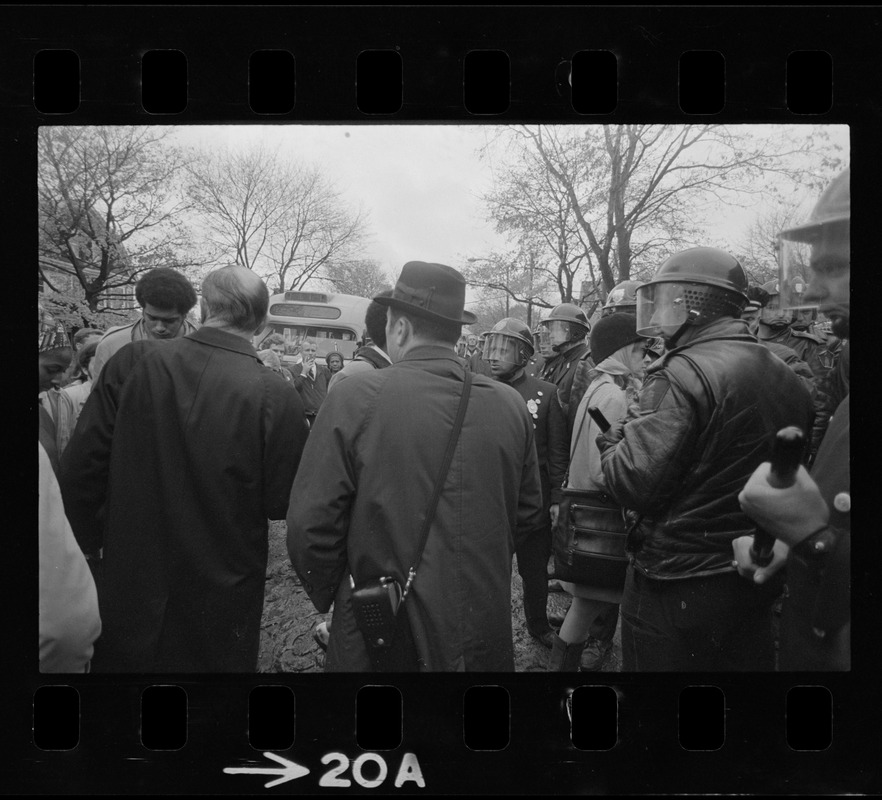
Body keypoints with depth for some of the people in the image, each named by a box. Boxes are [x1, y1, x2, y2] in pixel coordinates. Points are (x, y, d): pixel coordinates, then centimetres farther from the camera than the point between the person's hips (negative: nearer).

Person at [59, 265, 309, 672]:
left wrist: (88, 543, 7)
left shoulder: (132, 362, -13)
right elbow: (282, 505, -12)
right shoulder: (276, 396, -20)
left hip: (128, 585, 2)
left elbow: (79, 471, -9)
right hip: (222, 603, -1)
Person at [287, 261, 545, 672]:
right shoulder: (510, 405, -5)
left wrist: (329, 598, 4)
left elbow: (310, 527, -14)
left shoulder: (353, 400, -16)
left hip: (380, 637, -3)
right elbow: (528, 516, 5)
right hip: (487, 638, 4)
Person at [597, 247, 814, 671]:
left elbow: (633, 485, -23)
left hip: (675, 587, -8)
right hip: (760, 580, 8)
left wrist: (612, 440, -5)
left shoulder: (683, 376, -20)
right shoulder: (786, 378, 5)